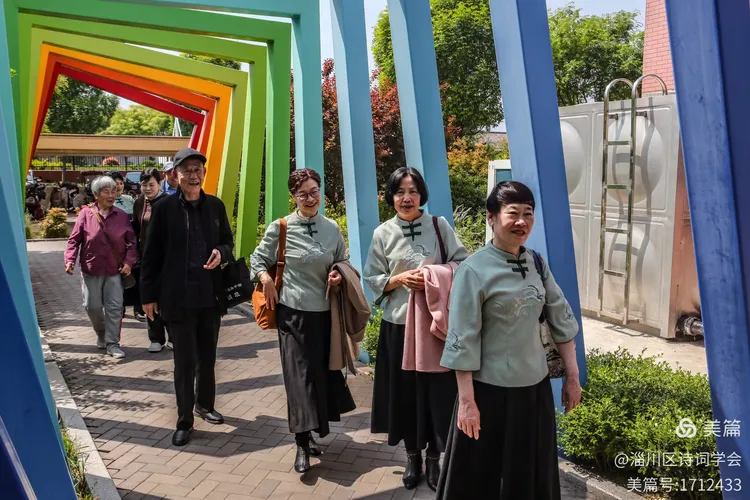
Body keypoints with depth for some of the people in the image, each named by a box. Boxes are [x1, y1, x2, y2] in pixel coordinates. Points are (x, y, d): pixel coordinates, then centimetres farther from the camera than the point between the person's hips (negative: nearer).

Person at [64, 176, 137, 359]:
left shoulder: (122, 216, -1)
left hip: (115, 270, 1)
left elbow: (131, 242, 3)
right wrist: (70, 260, -15)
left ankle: (112, 343, 8)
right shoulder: (86, 214, -6)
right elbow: (74, 240, -3)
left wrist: (129, 262, -8)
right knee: (93, 306, 9)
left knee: (115, 307, -1)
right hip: (92, 269, 0)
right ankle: (101, 333, 36)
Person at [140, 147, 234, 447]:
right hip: (177, 297, -3)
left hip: (210, 295, 4)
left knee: (207, 357, 17)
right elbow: (151, 255, -3)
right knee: (185, 361, 3)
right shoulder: (164, 208, -6)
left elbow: (228, 242, 13)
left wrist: (221, 253, -11)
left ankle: (205, 404, 38)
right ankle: (184, 421, 17)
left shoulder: (215, 206, 3)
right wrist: (148, 295, -3)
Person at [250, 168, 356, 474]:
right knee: (300, 373, -3)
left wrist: (338, 276, -6)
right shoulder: (280, 228, -7)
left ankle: (310, 432, 32)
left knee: (324, 370, 12)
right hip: (293, 311, -4)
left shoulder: (332, 228, 3)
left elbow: (343, 262, 14)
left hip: (325, 310, 4)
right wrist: (266, 280, -13)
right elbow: (258, 259, 4)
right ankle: (302, 444, 5)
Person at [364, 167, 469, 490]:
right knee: (405, 391, 8)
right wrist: (400, 279, -13)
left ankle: (434, 457, 23)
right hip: (399, 323, 1)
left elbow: (464, 264, 1)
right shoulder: (382, 233, 0)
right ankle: (412, 456, 28)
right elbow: (372, 278, 4)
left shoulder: (439, 226, -1)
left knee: (437, 390, 4)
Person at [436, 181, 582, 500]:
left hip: (535, 386, 5)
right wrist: (466, 401, -15)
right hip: (491, 390, -5)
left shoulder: (536, 264, 3)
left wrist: (572, 377, 9)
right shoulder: (474, 270, -15)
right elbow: (463, 342, -15)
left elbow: (561, 320, 9)